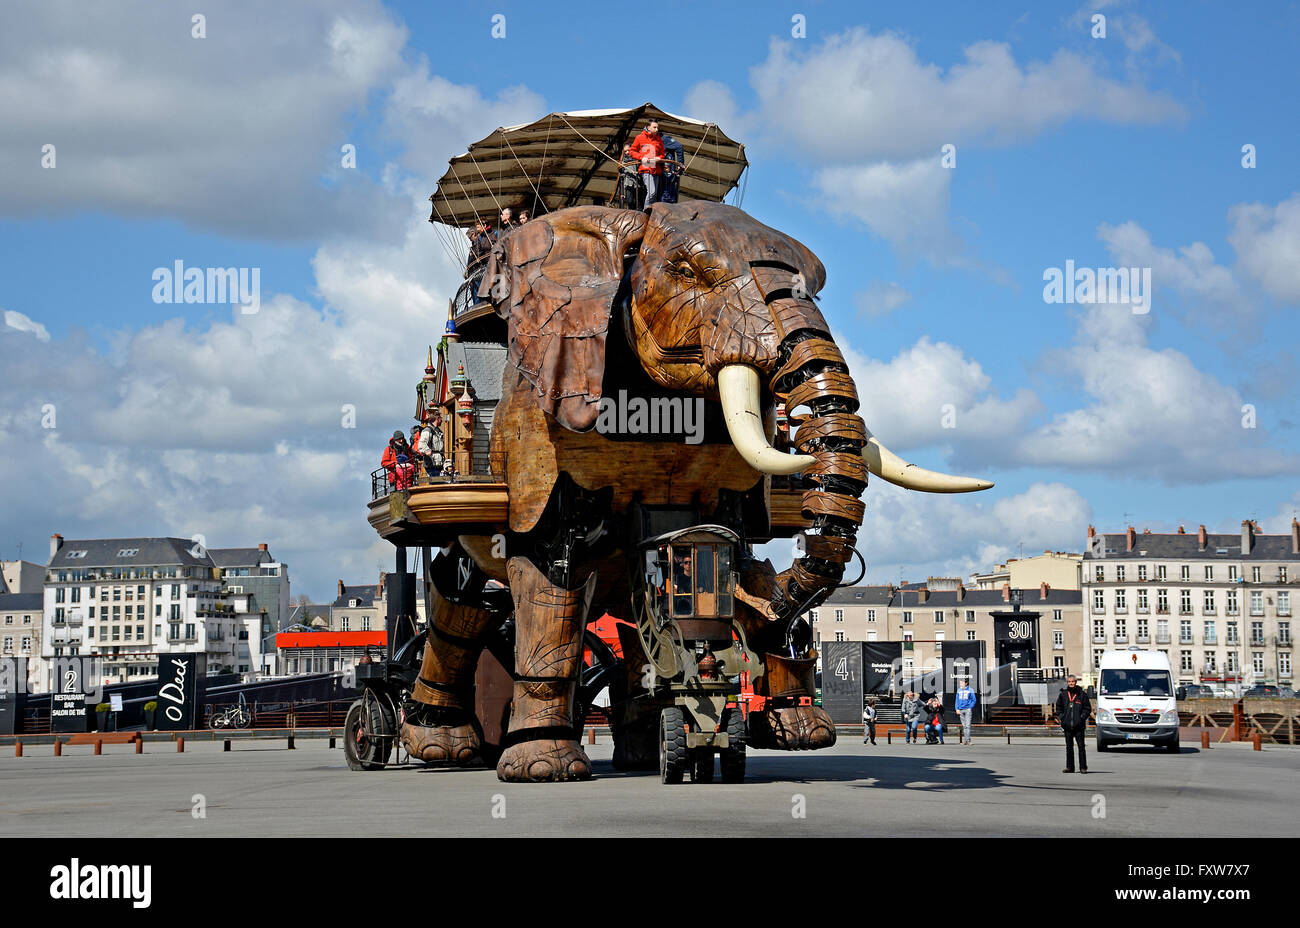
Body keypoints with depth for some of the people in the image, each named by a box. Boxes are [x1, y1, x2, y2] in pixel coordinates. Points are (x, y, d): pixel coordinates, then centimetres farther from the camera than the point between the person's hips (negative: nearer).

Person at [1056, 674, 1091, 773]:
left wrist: (1082, 717, -7)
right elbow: (1059, 707, 18)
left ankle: (1083, 767, 0)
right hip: (1067, 725, 3)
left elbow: (1087, 708, 5)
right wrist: (1061, 717, 4)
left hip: (1078, 725, -3)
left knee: (1081, 746, -4)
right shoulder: (1063, 694, 9)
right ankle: (1070, 767, 13)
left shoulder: (1082, 694, 3)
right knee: (1069, 747, 8)